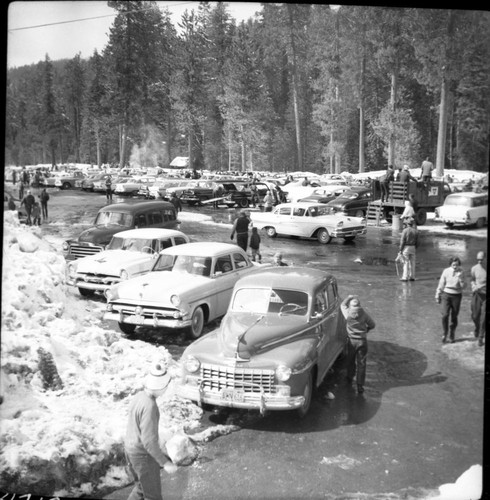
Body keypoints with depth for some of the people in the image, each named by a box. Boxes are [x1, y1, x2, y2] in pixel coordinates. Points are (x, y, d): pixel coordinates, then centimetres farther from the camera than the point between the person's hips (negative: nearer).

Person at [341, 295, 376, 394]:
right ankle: (360, 386, 2)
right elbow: (372, 325, 3)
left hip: (351, 340, 1)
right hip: (362, 341, -1)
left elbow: (342, 305, 10)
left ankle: (350, 378, 38)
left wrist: (349, 297, 20)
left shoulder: (347, 313, -10)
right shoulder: (364, 314, -9)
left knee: (350, 361, 21)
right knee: (361, 363, 4)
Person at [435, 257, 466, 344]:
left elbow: (463, 287, -3)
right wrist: (437, 296, 8)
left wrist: (461, 279, -21)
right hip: (446, 294, -1)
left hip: (457, 296, 1)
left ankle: (451, 336, 20)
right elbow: (441, 284, 4)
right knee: (445, 315, -12)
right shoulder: (446, 271, -4)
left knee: (454, 317, 6)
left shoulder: (461, 272, -3)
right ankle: (444, 334, 5)